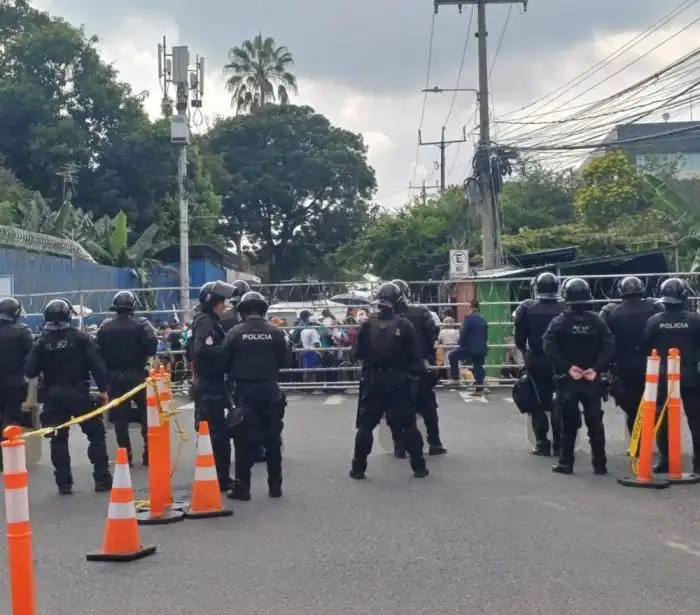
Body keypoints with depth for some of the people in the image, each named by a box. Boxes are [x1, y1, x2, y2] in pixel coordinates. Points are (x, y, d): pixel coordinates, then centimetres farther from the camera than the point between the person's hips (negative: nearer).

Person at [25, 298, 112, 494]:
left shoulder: (42, 343, -2)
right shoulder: (80, 338, -7)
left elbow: (29, 372, -4)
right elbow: (96, 364, -12)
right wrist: (103, 388, -5)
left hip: (54, 396, 2)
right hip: (79, 393, -2)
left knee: (59, 438, 10)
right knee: (96, 433, 8)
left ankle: (64, 483, 8)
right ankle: (102, 479, 5)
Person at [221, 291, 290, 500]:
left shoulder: (235, 333, -7)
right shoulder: (275, 332, -3)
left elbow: (224, 362, -3)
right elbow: (285, 361, 0)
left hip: (245, 391, -2)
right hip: (270, 390, 2)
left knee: (244, 439, 4)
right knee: (272, 438, 11)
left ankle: (242, 487, 4)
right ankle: (275, 485, 16)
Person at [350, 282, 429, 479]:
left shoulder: (367, 326, -5)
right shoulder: (405, 326, -8)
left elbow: (356, 355, 0)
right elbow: (415, 356, -6)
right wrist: (416, 371, 12)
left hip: (373, 382, 1)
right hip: (398, 382, -1)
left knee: (365, 425, 11)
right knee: (408, 425, 9)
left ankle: (358, 468, 11)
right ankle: (419, 467, 11)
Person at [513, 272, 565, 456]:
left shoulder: (527, 309, -9)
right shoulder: (565, 310, -7)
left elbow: (519, 338, -5)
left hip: (536, 362, -1)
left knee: (538, 403, 6)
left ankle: (542, 444, 4)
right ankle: (559, 444, 12)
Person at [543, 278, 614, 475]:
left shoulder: (560, 321, -5)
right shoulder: (597, 321, 0)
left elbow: (549, 347, -17)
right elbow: (609, 347, -9)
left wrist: (567, 367, -16)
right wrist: (596, 369, -13)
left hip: (567, 379, -1)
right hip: (592, 379, 1)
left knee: (568, 422, 5)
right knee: (595, 421, 7)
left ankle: (566, 462, 6)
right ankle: (599, 463, 9)